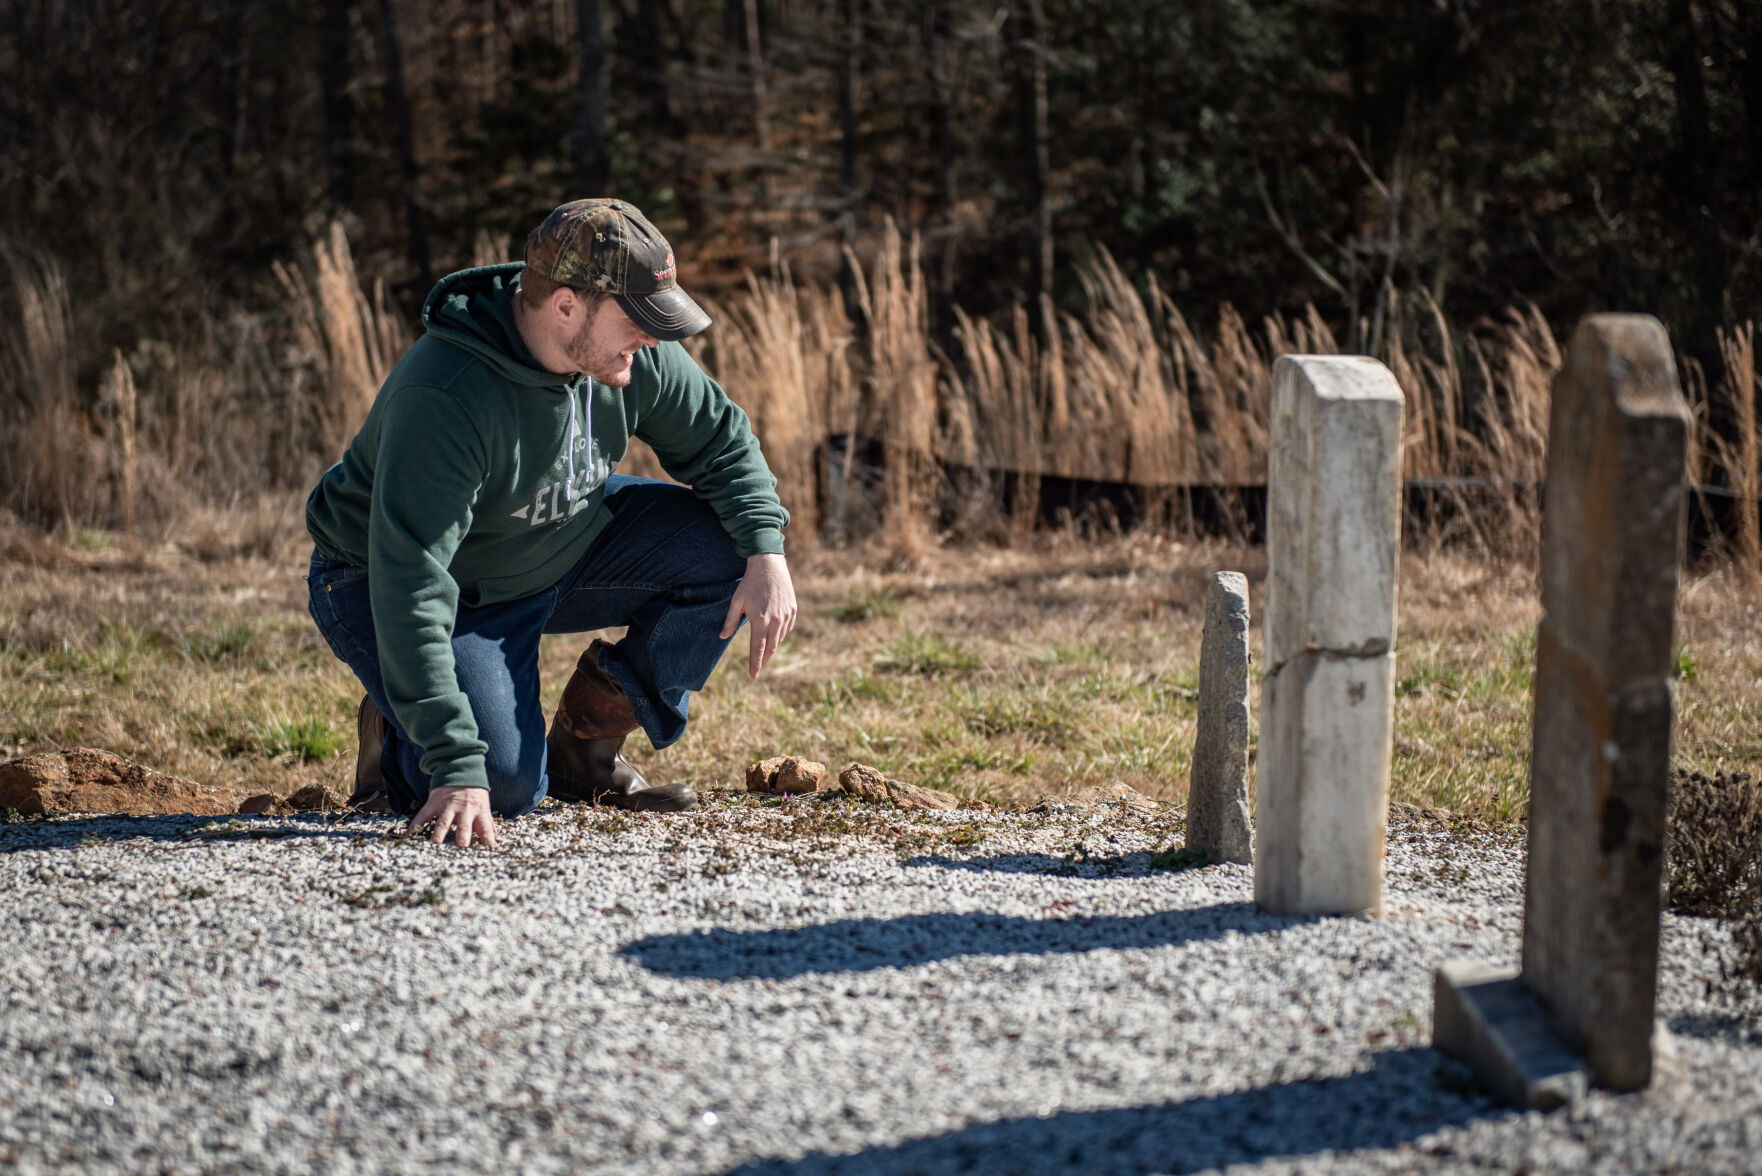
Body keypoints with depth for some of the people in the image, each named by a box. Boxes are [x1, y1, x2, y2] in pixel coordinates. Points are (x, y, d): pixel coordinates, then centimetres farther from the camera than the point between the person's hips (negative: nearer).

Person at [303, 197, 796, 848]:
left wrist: (767, 552, -18)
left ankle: (587, 743, 2)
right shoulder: (444, 400, -37)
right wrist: (455, 766, -45)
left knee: (725, 545, -13)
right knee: (507, 784, -25)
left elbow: (722, 440, 2)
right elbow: (411, 592, -40)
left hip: (561, 548, 7)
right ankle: (396, 741, 10)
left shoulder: (635, 355, -16)